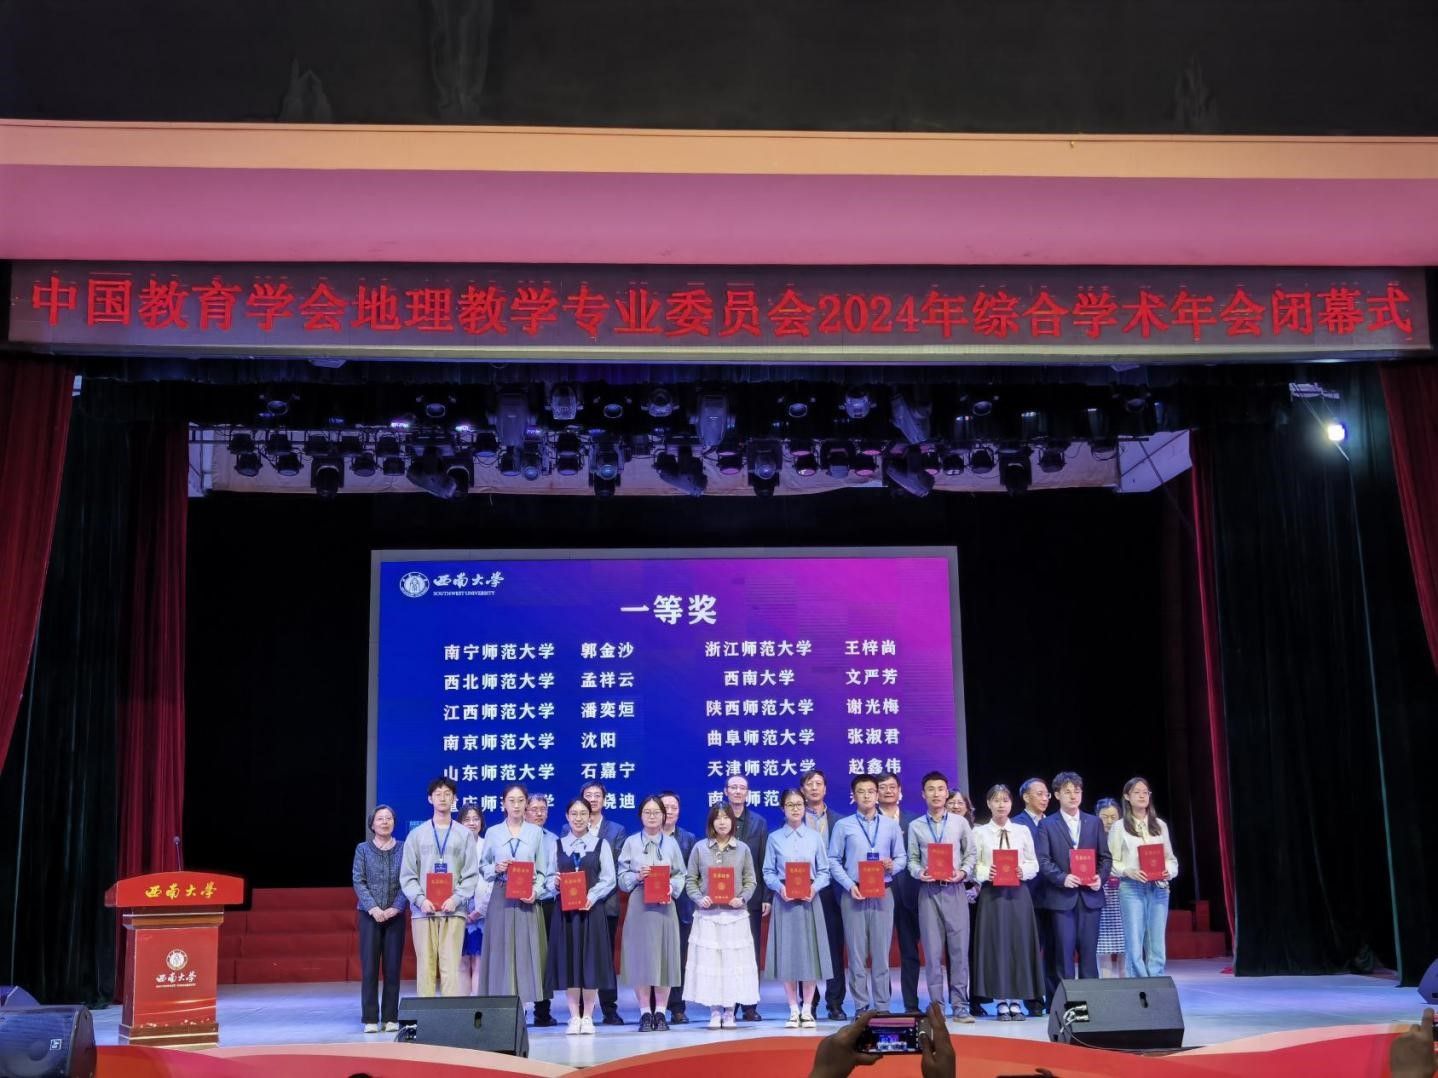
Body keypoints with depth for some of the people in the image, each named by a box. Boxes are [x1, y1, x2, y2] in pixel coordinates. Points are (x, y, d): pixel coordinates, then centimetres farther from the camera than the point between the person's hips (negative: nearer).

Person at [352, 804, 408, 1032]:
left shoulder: (403, 850, 5)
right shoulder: (363, 849, 4)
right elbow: (358, 881, -2)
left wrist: (396, 907, -12)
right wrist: (373, 908, -13)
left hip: (395, 915, 1)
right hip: (370, 915, -1)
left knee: (393, 967, 2)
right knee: (369, 968, -2)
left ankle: (390, 1018, 8)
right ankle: (370, 1019, 4)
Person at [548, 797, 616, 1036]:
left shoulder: (601, 844, 6)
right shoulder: (557, 844, 9)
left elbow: (609, 879, 0)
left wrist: (592, 896, -13)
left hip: (591, 908, -1)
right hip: (564, 909, 1)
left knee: (591, 960, 0)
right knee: (568, 960, 1)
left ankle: (588, 1017, 8)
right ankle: (574, 1017, 10)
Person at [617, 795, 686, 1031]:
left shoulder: (671, 843, 10)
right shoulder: (631, 842, 6)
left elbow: (680, 875, 8)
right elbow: (622, 877, 5)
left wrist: (672, 888, -10)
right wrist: (637, 876, -13)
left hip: (664, 905, 1)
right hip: (639, 905, -1)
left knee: (665, 957, 1)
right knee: (640, 956, -3)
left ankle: (660, 1012, 9)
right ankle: (645, 1013, 5)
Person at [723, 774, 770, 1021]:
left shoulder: (759, 822, 10)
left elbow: (765, 862, 6)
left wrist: (766, 897, 0)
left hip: (750, 896, 1)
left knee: (751, 952, 3)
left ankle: (750, 1006, 8)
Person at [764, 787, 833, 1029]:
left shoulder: (815, 836, 6)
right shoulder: (775, 838, 4)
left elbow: (824, 872, 5)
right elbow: (768, 873, 3)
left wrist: (815, 887, -14)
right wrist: (779, 887, -15)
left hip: (809, 900, 0)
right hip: (784, 900, 0)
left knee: (810, 953, 0)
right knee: (787, 954, 1)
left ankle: (807, 1010, 9)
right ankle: (794, 1010, 10)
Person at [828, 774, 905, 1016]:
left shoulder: (891, 825, 10)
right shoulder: (843, 826, 4)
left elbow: (902, 857, 10)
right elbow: (833, 861, 1)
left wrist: (893, 865, -12)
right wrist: (849, 885, -10)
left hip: (883, 893, 1)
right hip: (853, 894, -1)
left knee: (881, 951, 2)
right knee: (857, 952, -1)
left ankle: (882, 1006, 7)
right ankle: (861, 1007, 5)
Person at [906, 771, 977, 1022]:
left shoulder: (960, 822, 7)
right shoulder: (915, 826, 8)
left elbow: (971, 854, 9)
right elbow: (912, 859, 9)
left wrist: (963, 872, -8)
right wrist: (919, 873, -10)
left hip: (954, 890, 0)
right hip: (928, 891, 0)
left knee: (959, 947, -2)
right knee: (932, 950, 1)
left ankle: (960, 1006, 3)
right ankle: (936, 1006, 7)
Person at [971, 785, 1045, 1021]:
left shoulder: (1023, 831, 10)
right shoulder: (979, 832, 4)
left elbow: (1034, 865, 9)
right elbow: (973, 867, 1)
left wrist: (1022, 871, -11)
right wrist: (987, 873, -18)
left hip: (1018, 893, 2)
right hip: (991, 894, -2)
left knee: (1019, 944, 1)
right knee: (996, 945, -2)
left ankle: (1015, 1002, 9)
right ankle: (1001, 1003, 4)